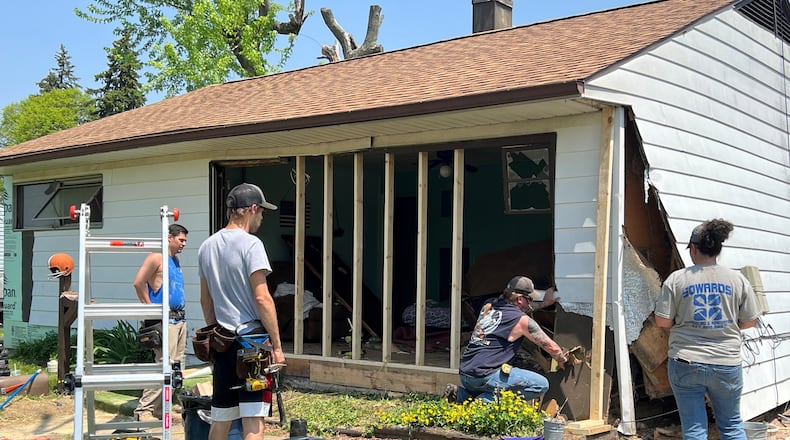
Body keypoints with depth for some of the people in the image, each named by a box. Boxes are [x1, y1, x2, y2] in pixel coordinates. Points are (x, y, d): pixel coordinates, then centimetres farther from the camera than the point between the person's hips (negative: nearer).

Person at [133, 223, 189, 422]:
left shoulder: (175, 260, 18)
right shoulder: (156, 258, -9)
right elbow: (139, 283, -17)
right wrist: (150, 307, -13)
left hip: (180, 319, 9)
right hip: (165, 321, -9)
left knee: (177, 366, 8)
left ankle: (161, 408, 14)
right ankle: (144, 410, -9)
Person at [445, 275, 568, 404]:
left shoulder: (489, 306, 14)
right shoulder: (522, 320, -7)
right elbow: (550, 346, 5)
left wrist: (543, 304, 43)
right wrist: (562, 360, 25)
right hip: (483, 376, -9)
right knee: (541, 385, -9)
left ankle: (460, 394, 13)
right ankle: (487, 401, -11)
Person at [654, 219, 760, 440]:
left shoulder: (676, 279, -6)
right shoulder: (737, 280, -2)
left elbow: (662, 321, -6)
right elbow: (750, 321, 4)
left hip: (685, 365, -1)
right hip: (727, 364, 1)